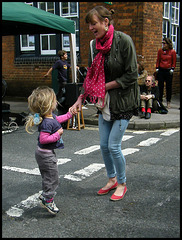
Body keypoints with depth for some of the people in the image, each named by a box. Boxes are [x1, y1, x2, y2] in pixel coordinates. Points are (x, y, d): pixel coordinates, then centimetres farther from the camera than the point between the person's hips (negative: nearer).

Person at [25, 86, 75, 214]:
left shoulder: (51, 116, 2)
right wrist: (57, 135, -25)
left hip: (43, 153, 10)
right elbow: (43, 139, -32)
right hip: (46, 155, -10)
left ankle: (45, 197, 37)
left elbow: (57, 119, 25)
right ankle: (48, 201, 15)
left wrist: (69, 114, 26)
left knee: (48, 177, 23)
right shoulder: (47, 123, -29)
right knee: (52, 178, 2)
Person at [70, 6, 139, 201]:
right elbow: (91, 76, 9)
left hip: (123, 100, -6)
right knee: (104, 145, 9)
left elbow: (131, 76, -16)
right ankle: (112, 179, 31)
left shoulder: (123, 40, -16)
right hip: (105, 102, 6)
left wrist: (106, 86, -15)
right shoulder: (95, 45, 3)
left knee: (114, 145, -5)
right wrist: (81, 98, 0)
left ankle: (122, 184, 18)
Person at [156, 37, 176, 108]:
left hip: (168, 71, -2)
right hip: (161, 70, 2)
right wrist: (157, 68, 3)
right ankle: (160, 101, 12)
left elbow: (174, 62, 3)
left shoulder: (172, 51, -2)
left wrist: (172, 69, -7)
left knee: (169, 87, 5)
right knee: (160, 86, 3)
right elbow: (158, 60, 11)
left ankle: (168, 102, 14)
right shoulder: (160, 51, 5)